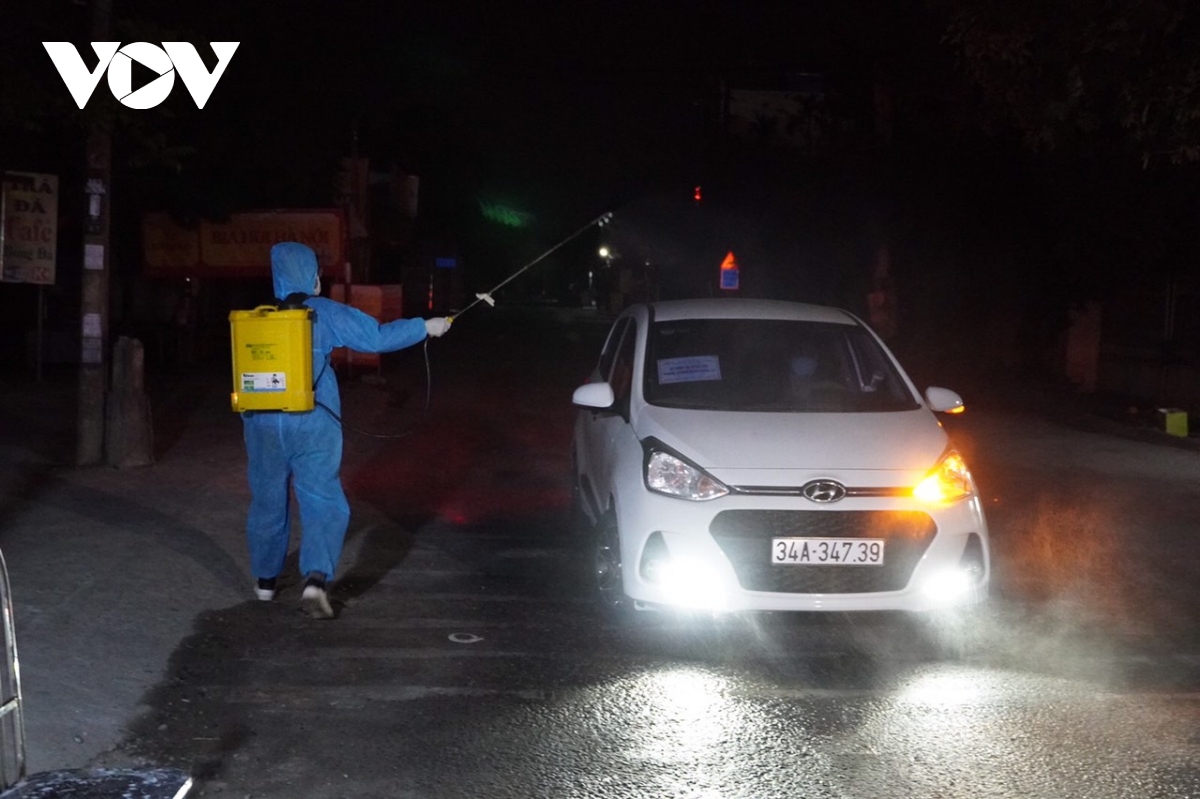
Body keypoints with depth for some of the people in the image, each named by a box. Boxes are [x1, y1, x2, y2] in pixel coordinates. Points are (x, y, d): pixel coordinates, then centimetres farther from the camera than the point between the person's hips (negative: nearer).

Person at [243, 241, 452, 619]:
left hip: (263, 422, 3)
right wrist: (425, 327, 7)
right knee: (323, 503, 0)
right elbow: (376, 337, -3)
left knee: (268, 501, 17)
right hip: (312, 424, -3)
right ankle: (315, 579, -18)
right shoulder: (324, 312, -3)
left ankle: (265, 580, 28)